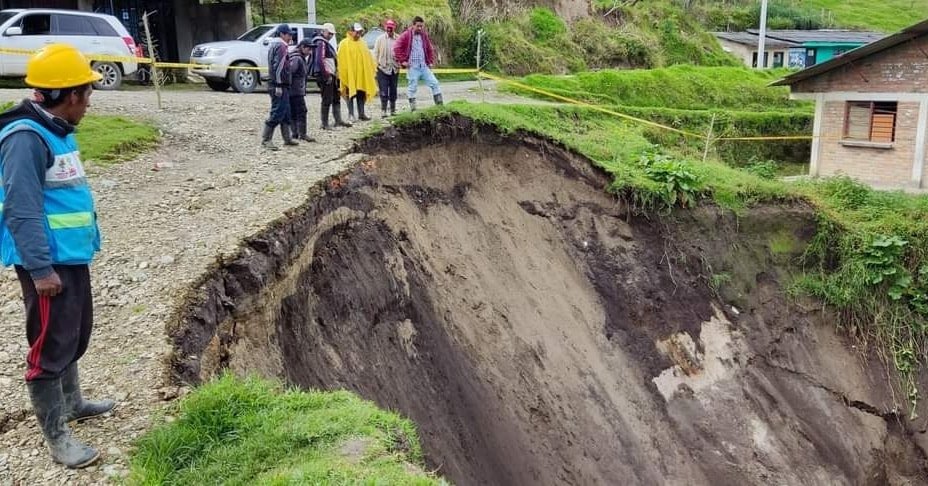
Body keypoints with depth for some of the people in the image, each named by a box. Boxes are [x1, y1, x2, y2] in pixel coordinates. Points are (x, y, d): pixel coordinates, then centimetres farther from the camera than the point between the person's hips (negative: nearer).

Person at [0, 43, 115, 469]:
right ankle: (56, 435, 11)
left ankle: (72, 403, 42)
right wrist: (40, 268, -24)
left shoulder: (57, 130, 9)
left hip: (73, 256, 10)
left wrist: (85, 241, 21)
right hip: (48, 264, -10)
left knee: (76, 336, 23)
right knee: (51, 347, 0)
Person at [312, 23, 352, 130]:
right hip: (325, 76, -11)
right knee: (327, 100, -6)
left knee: (336, 99, 16)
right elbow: (319, 61, -22)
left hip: (330, 75, 11)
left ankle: (338, 120, 23)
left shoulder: (326, 43, 19)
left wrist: (335, 74, 20)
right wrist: (327, 75, -22)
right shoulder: (320, 43, -13)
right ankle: (325, 124, -1)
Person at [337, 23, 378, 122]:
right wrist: (341, 73, -15)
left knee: (361, 94, 8)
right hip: (349, 74, -5)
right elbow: (341, 59, -9)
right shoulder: (344, 43, -5)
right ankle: (351, 114, 5)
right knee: (351, 94, 0)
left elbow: (368, 57, 16)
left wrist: (372, 69, 10)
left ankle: (361, 113, 14)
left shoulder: (362, 43, 12)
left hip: (361, 74, 5)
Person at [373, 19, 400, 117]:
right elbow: (375, 53, 4)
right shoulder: (380, 39, 1)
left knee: (393, 90, 11)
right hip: (383, 68, -2)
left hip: (394, 68, 2)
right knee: (384, 91, -4)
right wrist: (375, 65, -1)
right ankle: (383, 110, -1)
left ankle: (393, 109, 21)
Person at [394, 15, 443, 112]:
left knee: (434, 83, 0)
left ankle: (440, 105, 5)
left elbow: (430, 49, 21)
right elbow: (397, 48, -8)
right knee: (413, 88, 1)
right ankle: (413, 109, 8)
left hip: (424, 66, 5)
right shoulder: (406, 35, -6)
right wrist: (402, 61, -10)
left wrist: (431, 61, 13)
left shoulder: (424, 35, 10)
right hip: (412, 67, -5)